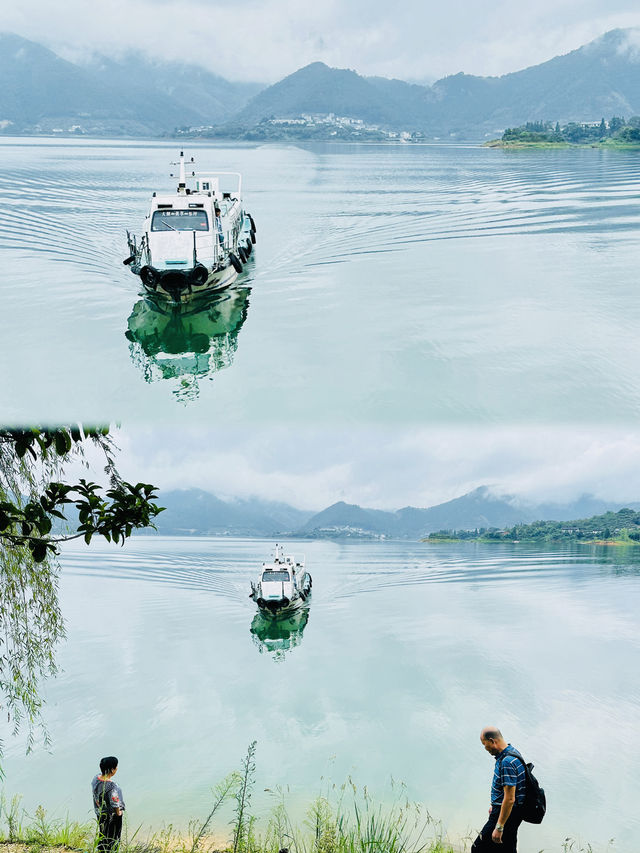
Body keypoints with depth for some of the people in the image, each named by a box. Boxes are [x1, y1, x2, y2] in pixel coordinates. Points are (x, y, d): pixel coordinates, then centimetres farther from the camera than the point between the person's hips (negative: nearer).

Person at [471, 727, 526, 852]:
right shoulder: (511, 752, 7)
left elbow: (510, 799, -27)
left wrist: (499, 827, -24)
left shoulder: (507, 762, -26)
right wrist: (495, 806, 30)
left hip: (507, 814, -10)